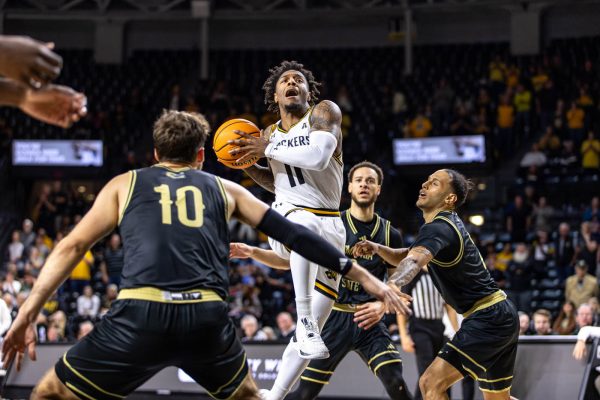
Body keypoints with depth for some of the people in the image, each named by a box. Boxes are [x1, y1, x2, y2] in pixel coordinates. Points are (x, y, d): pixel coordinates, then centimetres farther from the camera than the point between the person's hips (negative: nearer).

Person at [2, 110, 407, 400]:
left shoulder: (123, 184, 23)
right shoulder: (225, 189, 25)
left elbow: (72, 247, 15)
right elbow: (292, 234, 22)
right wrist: (364, 276, 25)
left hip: (141, 314, -2)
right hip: (207, 317, 2)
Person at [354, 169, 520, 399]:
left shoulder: (438, 228, -18)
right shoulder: (449, 223, 14)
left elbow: (414, 262, -39)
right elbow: (407, 256, 20)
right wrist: (377, 248, -1)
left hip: (487, 319, -10)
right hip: (502, 318, 11)